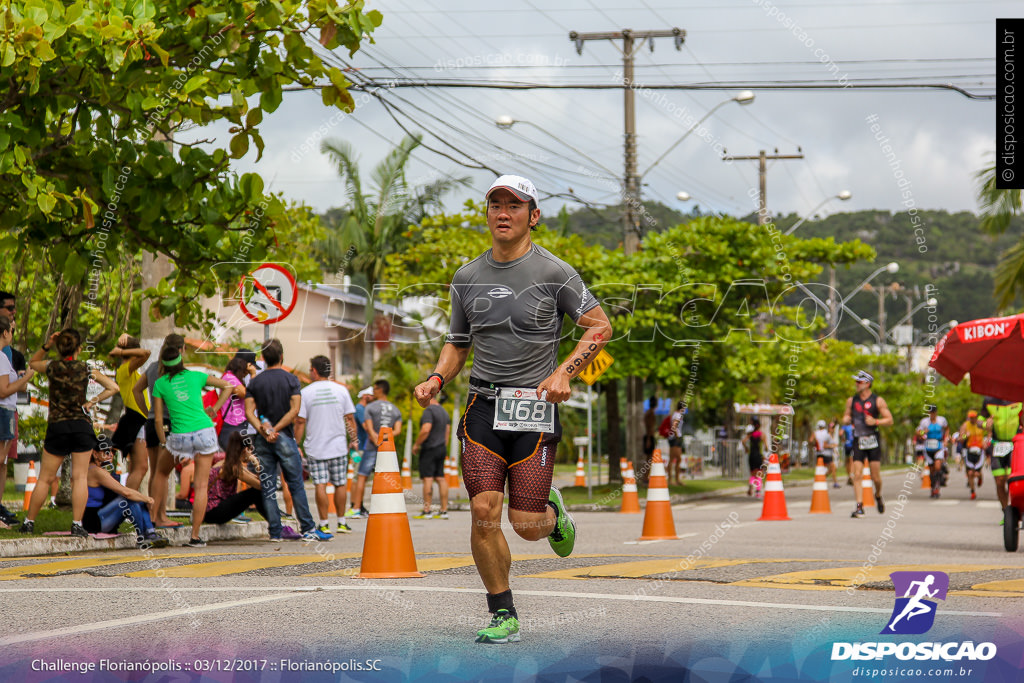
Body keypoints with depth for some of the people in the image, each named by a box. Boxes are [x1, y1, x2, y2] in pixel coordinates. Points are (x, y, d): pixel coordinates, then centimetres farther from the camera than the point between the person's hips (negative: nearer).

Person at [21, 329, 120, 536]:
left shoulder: (52, 367, -2)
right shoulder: (86, 369, -1)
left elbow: (32, 363, 20)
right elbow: (113, 387, 0)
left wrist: (46, 346, 8)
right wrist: (92, 402, 1)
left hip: (57, 426, 0)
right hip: (82, 425, 0)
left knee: (45, 479, 8)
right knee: (80, 477, 0)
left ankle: (29, 522, 13)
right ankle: (77, 524, -6)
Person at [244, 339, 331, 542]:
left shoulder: (254, 382, 5)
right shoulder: (291, 379, -2)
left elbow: (249, 412, -5)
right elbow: (294, 410, -12)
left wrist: (264, 431, -14)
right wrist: (275, 430, -11)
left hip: (261, 441, 2)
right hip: (284, 437, -2)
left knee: (268, 487, 4)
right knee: (296, 485, 3)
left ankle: (275, 531, 2)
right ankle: (308, 529, 2)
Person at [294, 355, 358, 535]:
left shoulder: (305, 393, -4)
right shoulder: (341, 390, 2)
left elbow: (300, 421, -5)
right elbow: (350, 418, 4)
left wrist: (296, 444, 3)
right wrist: (353, 439, 14)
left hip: (315, 448, -2)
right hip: (338, 446, 2)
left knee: (320, 485, -2)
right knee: (340, 484, 10)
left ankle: (324, 524, -3)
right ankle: (341, 523, 15)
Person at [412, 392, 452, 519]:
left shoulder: (429, 411, -13)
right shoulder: (444, 411, 15)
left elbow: (425, 430, -23)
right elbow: (448, 431, 19)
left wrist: (416, 444, -13)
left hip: (430, 449, -9)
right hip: (441, 449, 9)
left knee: (427, 478, -7)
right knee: (440, 478, 8)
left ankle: (427, 511, -9)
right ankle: (444, 511, 6)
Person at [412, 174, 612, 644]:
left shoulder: (553, 272, -2)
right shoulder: (467, 277, 11)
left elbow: (600, 326, 0)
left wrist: (564, 372, -14)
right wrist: (436, 380, 0)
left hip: (534, 408, -3)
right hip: (483, 407, 3)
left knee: (527, 525, -5)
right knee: (484, 512, -10)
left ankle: (552, 512, 33)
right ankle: (503, 617, 4)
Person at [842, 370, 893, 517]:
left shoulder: (878, 401, 0)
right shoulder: (851, 400, 10)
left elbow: (889, 420, 0)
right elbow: (846, 417, 20)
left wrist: (875, 422, -16)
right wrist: (846, 419, -4)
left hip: (873, 441, -2)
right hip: (858, 441, 2)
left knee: (875, 476, 0)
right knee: (857, 475, -8)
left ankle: (878, 496, 30)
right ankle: (859, 507, -8)